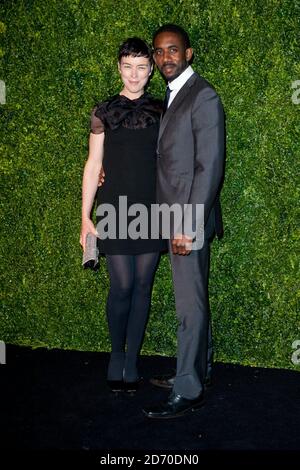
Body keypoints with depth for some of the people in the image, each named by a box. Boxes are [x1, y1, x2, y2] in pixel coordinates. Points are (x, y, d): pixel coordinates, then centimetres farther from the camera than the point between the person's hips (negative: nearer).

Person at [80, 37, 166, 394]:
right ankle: (117, 355, 20)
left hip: (151, 209, 2)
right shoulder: (104, 112, 2)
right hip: (115, 208, -2)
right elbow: (93, 166, 1)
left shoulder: (160, 110, 8)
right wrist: (85, 219, -2)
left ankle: (132, 360, 17)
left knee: (142, 286, 5)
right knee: (121, 286, -3)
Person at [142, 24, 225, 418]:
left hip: (190, 217, -9)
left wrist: (189, 225, -22)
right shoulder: (172, 97, 16)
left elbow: (209, 167, -18)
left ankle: (187, 392, 7)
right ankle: (198, 369, 30)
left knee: (191, 305, -2)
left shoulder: (203, 97, -12)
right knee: (193, 300, 17)